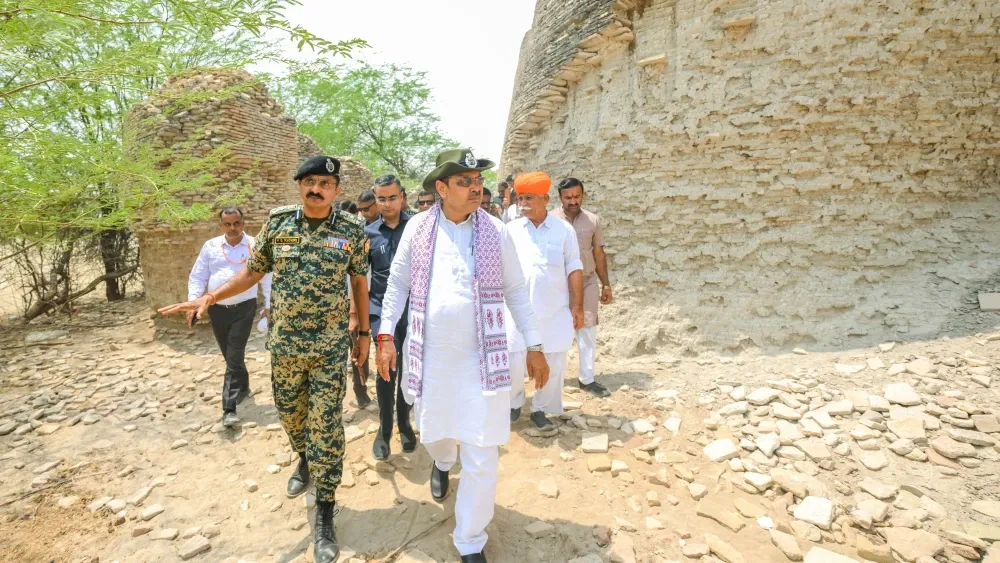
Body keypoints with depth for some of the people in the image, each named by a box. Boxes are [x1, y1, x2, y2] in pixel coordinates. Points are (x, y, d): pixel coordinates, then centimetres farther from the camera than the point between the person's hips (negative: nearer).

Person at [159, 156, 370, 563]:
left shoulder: (351, 231, -7)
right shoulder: (277, 224, -1)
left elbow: (360, 283, 2)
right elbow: (252, 273, 8)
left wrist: (364, 333, 4)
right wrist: (209, 297, -3)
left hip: (330, 347, -3)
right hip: (284, 343, 3)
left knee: (325, 426, 0)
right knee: (290, 413, 20)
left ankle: (325, 514, 14)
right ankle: (305, 461, 51)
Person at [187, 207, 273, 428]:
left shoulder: (255, 246, -2)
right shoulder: (210, 246, 5)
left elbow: (267, 278, 3)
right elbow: (198, 277, 9)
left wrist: (269, 306, 4)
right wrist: (193, 303, -2)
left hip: (244, 308, -3)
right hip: (217, 309, 4)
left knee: (235, 357, -7)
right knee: (229, 356, 15)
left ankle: (229, 409, -5)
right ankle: (243, 387, 39)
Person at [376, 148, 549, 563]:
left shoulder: (495, 231, -3)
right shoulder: (418, 227, -2)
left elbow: (516, 291, 3)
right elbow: (398, 283, 6)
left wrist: (534, 346, 2)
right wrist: (386, 334, 1)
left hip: (481, 358, -1)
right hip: (429, 356, 1)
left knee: (482, 459, 2)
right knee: (433, 432, 21)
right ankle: (442, 462, 60)